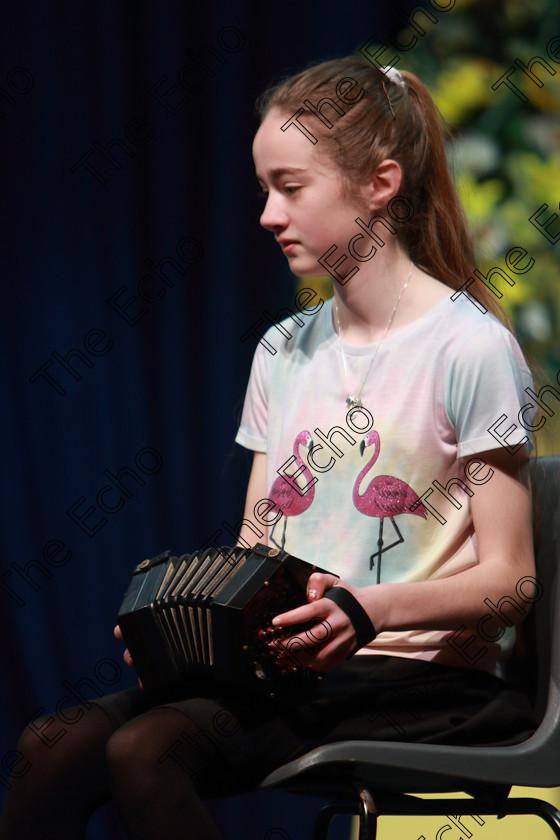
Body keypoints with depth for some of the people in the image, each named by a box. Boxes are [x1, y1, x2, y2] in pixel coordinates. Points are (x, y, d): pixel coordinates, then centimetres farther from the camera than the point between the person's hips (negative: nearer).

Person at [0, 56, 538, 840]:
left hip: (421, 679, -6)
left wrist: (371, 611, -24)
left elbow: (508, 579, -7)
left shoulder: (470, 348, -5)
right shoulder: (282, 352, 17)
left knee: (145, 750, -30)